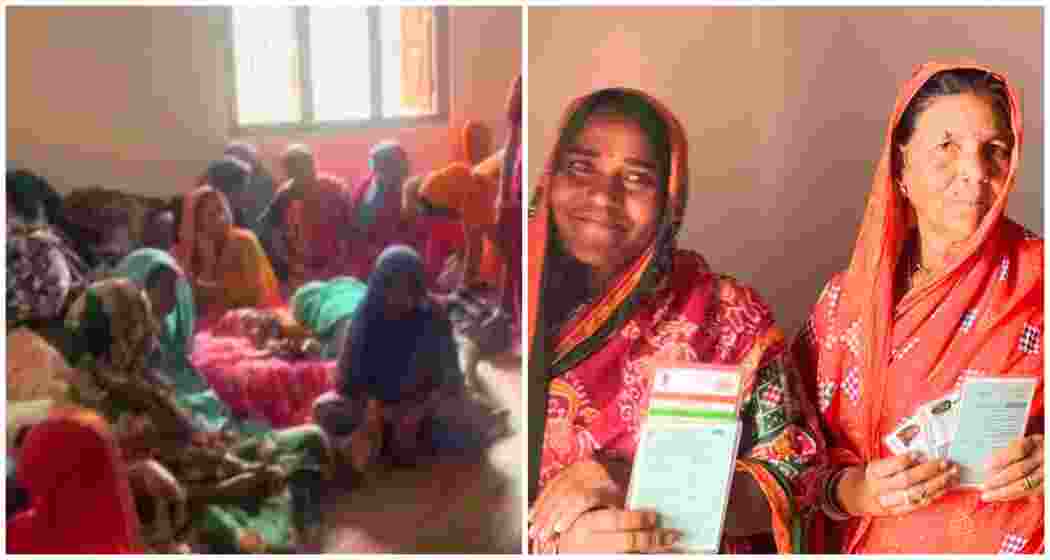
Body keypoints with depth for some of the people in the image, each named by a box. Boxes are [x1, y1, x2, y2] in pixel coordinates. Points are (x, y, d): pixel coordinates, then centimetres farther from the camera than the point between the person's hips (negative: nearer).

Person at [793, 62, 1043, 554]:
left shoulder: (1036, 282, -2)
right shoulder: (846, 298, 2)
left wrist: (1041, 463, -15)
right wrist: (853, 491, -11)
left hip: (1014, 542, 1)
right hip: (872, 543, -1)